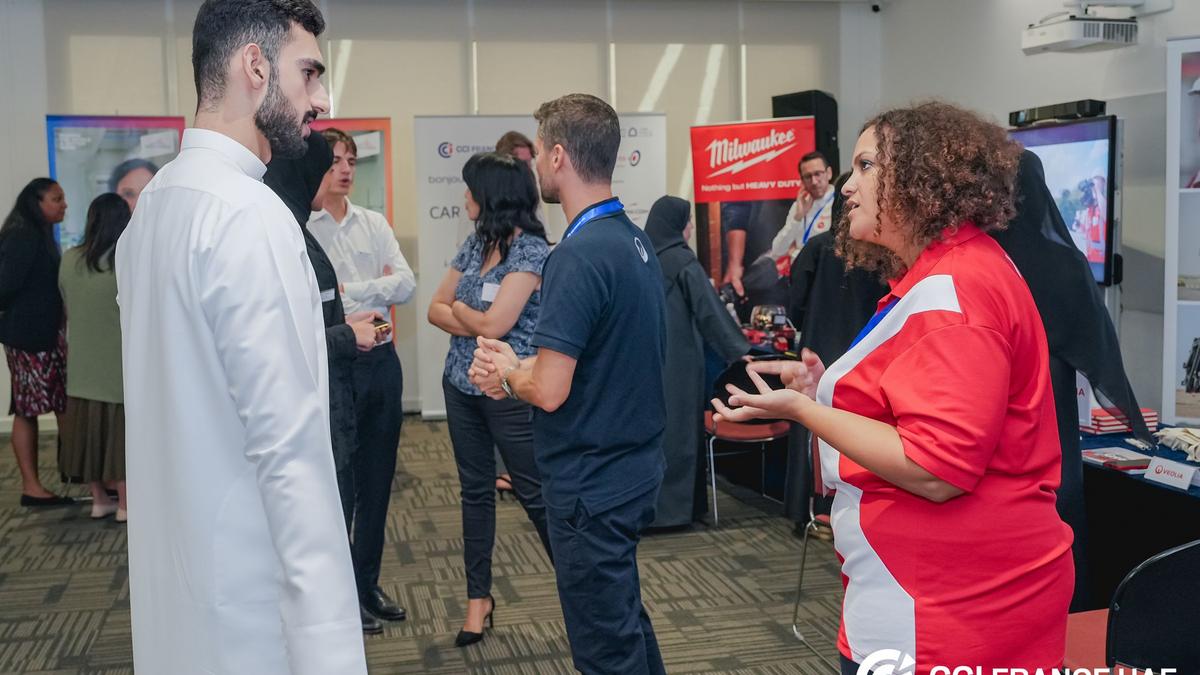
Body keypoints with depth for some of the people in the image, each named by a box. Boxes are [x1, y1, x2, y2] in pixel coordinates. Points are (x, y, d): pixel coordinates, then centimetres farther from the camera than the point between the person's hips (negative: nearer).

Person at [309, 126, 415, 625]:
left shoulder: (374, 224, 9)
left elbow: (406, 284, -1)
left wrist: (349, 289, -9)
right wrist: (377, 289, -11)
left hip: (381, 361, 6)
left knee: (376, 479, 13)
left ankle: (367, 582, 27)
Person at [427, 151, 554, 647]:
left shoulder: (531, 249, -16)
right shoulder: (474, 244, 7)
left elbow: (495, 324, -22)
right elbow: (436, 310, 7)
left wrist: (459, 308, -3)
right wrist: (473, 322, -12)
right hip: (461, 385, 7)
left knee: (536, 494, 1)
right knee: (475, 491, 13)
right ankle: (478, 596, 23)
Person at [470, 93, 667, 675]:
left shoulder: (578, 256, -23)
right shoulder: (636, 241, 6)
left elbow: (549, 390, -25)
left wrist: (506, 373, -4)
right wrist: (516, 368, 3)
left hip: (590, 484, -9)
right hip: (633, 468, 9)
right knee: (626, 622, 24)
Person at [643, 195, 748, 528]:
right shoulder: (682, 261, -12)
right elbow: (710, 310, -13)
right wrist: (739, 351, -9)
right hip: (677, 360, -6)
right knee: (677, 425, 2)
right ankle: (673, 504, 6)